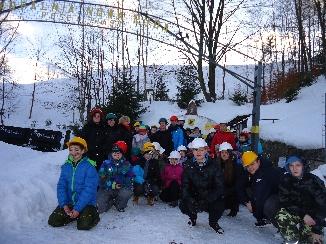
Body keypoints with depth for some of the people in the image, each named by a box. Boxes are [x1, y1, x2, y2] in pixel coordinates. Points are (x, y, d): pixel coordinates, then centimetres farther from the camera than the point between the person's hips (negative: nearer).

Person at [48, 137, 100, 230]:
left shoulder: (89, 166, -14)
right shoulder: (66, 166, 1)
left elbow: (89, 189, -18)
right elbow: (61, 186, -1)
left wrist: (77, 208, -21)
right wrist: (64, 205, -15)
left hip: (86, 203, -5)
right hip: (68, 202, 5)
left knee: (84, 225, -23)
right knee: (53, 221, -8)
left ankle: (93, 214, 9)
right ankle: (73, 215, 17)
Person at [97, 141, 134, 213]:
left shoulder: (127, 165, 3)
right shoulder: (106, 163, 0)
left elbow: (130, 178, -2)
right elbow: (101, 179, -7)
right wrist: (112, 185, -21)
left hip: (121, 189, 0)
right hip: (106, 189, 0)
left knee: (127, 192, -32)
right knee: (99, 208, -18)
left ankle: (120, 205, 2)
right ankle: (111, 202, 18)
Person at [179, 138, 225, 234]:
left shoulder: (213, 166, -11)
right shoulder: (189, 166, -4)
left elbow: (219, 187, -16)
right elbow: (185, 186, -8)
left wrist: (207, 200, -30)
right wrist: (190, 200, -28)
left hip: (210, 198, -1)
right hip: (194, 197, 2)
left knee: (219, 206, -29)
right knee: (183, 206, -24)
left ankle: (213, 222, 9)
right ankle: (193, 217, 16)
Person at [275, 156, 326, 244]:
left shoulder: (314, 181, -18)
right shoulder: (286, 180, -11)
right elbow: (284, 202, -12)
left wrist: (317, 230, -21)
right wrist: (303, 214, -25)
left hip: (313, 217, -1)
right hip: (295, 213, 1)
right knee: (281, 216, -28)